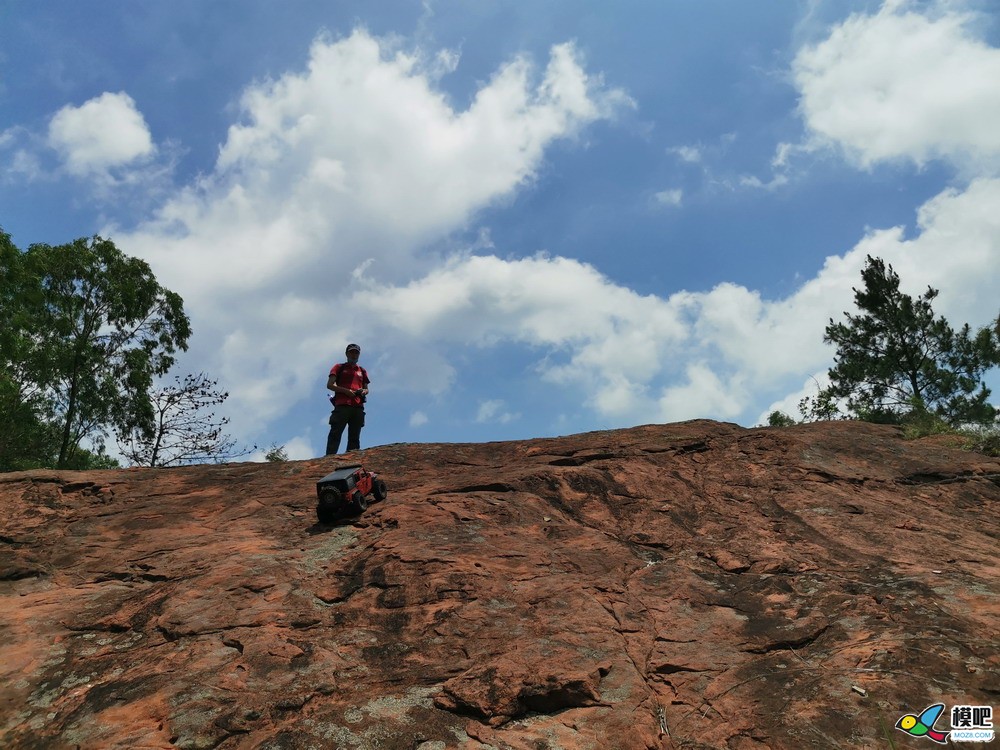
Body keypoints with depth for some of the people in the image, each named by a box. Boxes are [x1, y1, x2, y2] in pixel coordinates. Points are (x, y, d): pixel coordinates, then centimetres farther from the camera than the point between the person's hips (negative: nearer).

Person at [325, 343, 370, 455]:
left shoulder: (362, 371, 25)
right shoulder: (339, 367, 13)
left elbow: (366, 389, 27)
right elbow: (329, 385, 3)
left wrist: (364, 391, 1)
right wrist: (345, 390, -11)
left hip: (358, 407, 4)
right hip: (342, 405, -4)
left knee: (354, 437, -1)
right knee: (335, 433, -12)